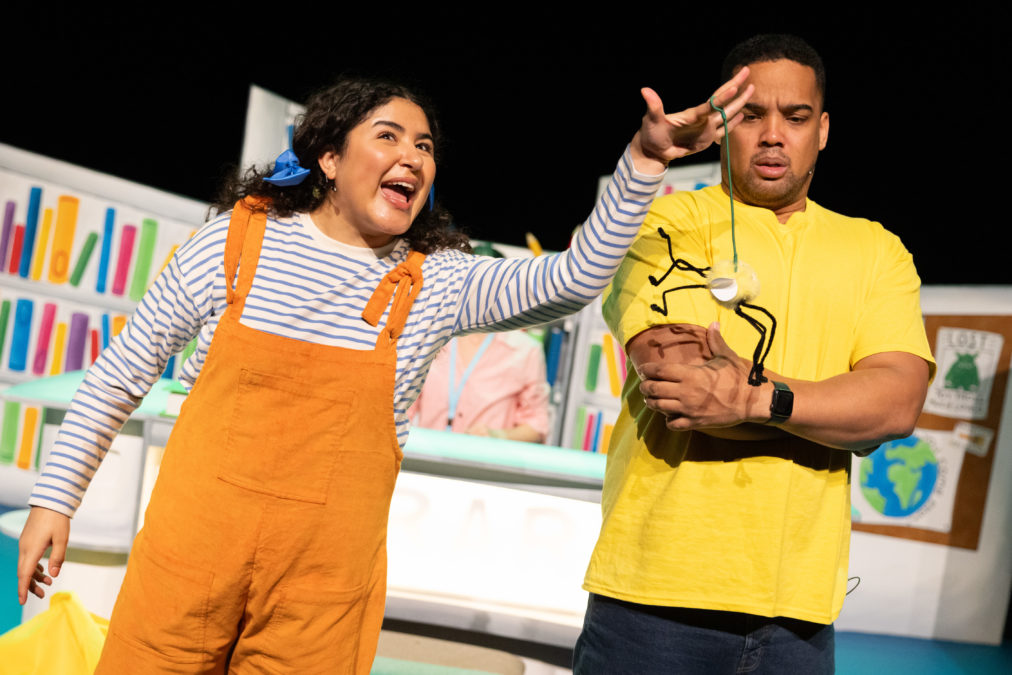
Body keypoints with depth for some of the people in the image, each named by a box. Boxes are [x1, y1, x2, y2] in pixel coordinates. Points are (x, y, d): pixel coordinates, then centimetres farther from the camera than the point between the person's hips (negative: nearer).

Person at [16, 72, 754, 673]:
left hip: (325, 592, 1)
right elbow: (120, 376, 7)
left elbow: (574, 279, -11)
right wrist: (54, 497, 7)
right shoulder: (236, 240, 0)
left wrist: (643, 161, -22)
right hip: (190, 549, 0)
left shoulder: (435, 284, 1)